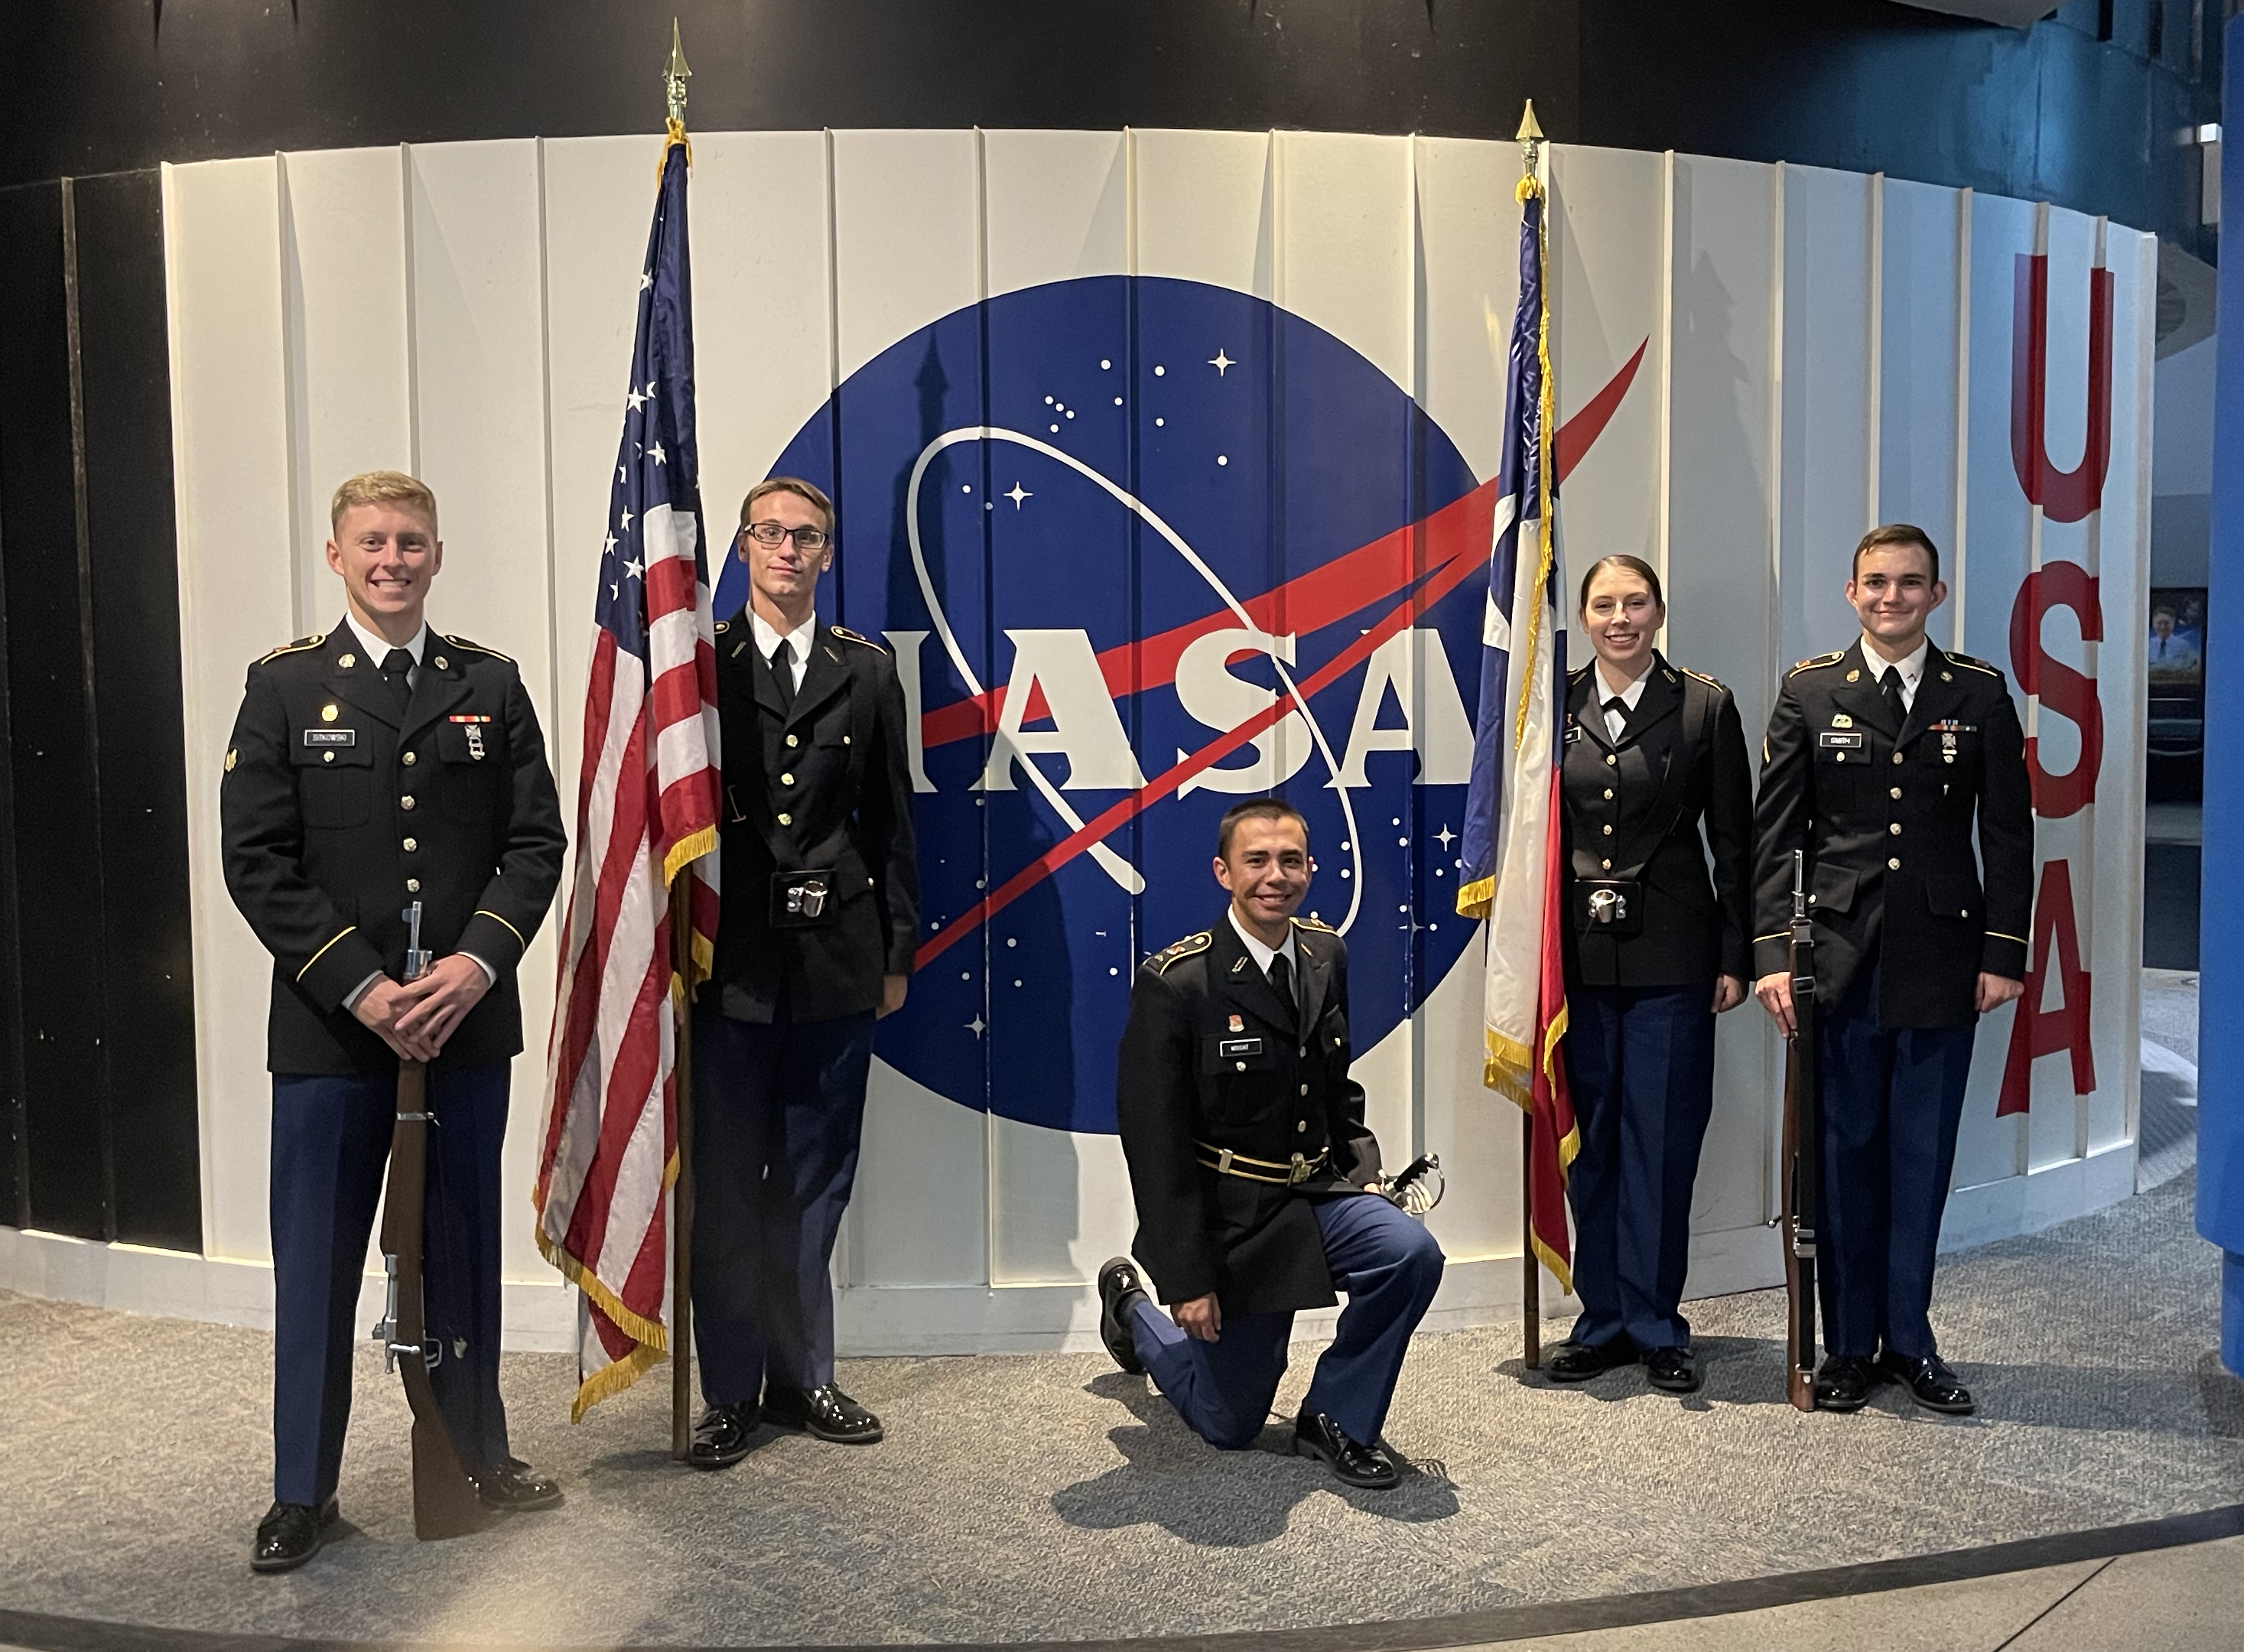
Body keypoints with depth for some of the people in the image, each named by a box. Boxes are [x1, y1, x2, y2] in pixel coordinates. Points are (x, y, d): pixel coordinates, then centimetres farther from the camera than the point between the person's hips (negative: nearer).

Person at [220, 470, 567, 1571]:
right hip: (328, 1027, -2)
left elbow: (536, 842, 4)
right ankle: (302, 1494, 20)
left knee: (462, 1249, 13)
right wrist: (361, 986, -13)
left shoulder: (491, 686, 7)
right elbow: (257, 859, -4)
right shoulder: (285, 686, 1)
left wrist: (479, 960, -11)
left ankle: (477, 1456, 29)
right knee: (316, 1262, 6)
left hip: (467, 1019, 2)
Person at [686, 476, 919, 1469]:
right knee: (725, 1186, 3)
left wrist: (898, 950, 7)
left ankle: (800, 1378, 23)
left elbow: (892, 820, 10)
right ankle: (729, 1393, 15)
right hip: (729, 962, -2)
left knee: (815, 1182, 10)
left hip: (835, 960, 2)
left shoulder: (866, 672, 10)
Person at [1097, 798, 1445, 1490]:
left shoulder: (1327, 956, 0)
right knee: (1230, 1425, 8)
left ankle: (1335, 1418, -4)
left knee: (1412, 1254, -27)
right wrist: (1185, 1279, -17)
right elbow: (1154, 1140, -16)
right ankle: (1132, 1307, 38)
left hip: (1320, 1191, 5)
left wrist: (1362, 1169, -1)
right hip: (1231, 1216, -4)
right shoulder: (1174, 983, -18)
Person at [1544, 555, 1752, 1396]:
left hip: (1670, 958, -2)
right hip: (1579, 955, 2)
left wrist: (1735, 956, -1)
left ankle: (1656, 1325, 17)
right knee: (1589, 1144, 9)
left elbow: (1732, 841, 2)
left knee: (1662, 1144, 3)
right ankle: (1603, 1320, 21)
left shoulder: (1705, 706, 1)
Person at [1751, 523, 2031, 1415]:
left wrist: (2003, 953, -2)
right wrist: (1772, 952, -7)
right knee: (1844, 1157, 6)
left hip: (1942, 960, 1)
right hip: (1839, 959, 0)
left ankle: (1909, 1341, 21)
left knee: (1922, 1158, 7)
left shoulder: (1980, 694, 5)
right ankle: (1849, 1345, 18)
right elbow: (1774, 833, 1)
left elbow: (2008, 833, 5)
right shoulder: (1809, 691, 3)